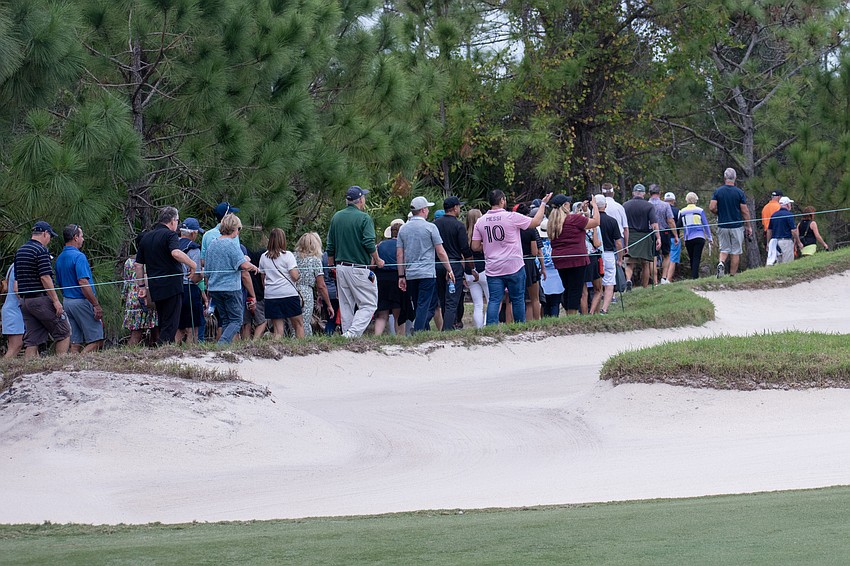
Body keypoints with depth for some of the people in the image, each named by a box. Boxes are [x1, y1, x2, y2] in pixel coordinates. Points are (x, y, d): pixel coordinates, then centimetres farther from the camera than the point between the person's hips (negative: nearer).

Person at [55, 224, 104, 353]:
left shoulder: (60, 259, 12)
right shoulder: (79, 256, -15)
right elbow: (83, 283, -22)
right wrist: (96, 305, -19)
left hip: (67, 302, 9)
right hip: (81, 302, -9)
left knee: (75, 343, 7)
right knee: (96, 340, -6)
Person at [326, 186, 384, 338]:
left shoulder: (336, 217, 11)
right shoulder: (364, 218, -9)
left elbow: (330, 247, 14)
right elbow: (369, 244, -16)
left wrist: (331, 266, 23)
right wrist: (377, 261, -2)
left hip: (340, 267, 7)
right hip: (359, 268, -7)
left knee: (346, 306, 12)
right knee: (369, 304, -3)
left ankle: (346, 334, 9)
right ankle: (353, 333, -19)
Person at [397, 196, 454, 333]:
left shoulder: (403, 229, 9)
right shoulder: (430, 227, -5)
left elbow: (399, 255, 9)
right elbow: (440, 252, -4)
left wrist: (401, 276, 13)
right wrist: (449, 270, 5)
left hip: (410, 274, 5)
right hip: (427, 274, -5)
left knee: (420, 306, 13)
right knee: (424, 306, -5)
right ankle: (418, 331, -17)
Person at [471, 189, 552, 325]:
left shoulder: (481, 221, 3)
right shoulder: (511, 217, -9)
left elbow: (475, 247, 4)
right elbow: (536, 222, 0)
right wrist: (543, 204, 12)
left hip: (493, 268, 3)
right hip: (514, 268, -3)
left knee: (494, 300, 1)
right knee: (518, 299, 7)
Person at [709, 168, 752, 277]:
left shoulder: (718, 191, -1)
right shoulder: (739, 193, -6)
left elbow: (712, 207, -7)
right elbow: (745, 211, -5)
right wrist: (748, 227, 4)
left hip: (722, 226, 2)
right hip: (737, 226, -2)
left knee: (724, 249, 12)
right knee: (735, 252, 5)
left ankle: (721, 263, -17)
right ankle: (732, 275, 6)